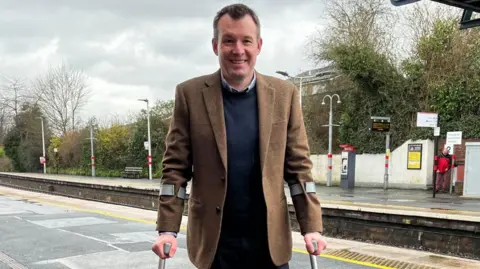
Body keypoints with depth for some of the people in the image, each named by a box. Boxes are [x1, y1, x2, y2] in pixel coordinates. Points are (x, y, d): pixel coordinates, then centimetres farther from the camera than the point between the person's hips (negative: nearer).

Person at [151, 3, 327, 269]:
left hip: (270, 240, 1)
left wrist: (312, 227, -5)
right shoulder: (190, 94, -4)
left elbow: (298, 166, 1)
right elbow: (175, 167, -3)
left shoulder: (284, 94, -1)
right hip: (214, 240, -1)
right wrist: (168, 229, -9)